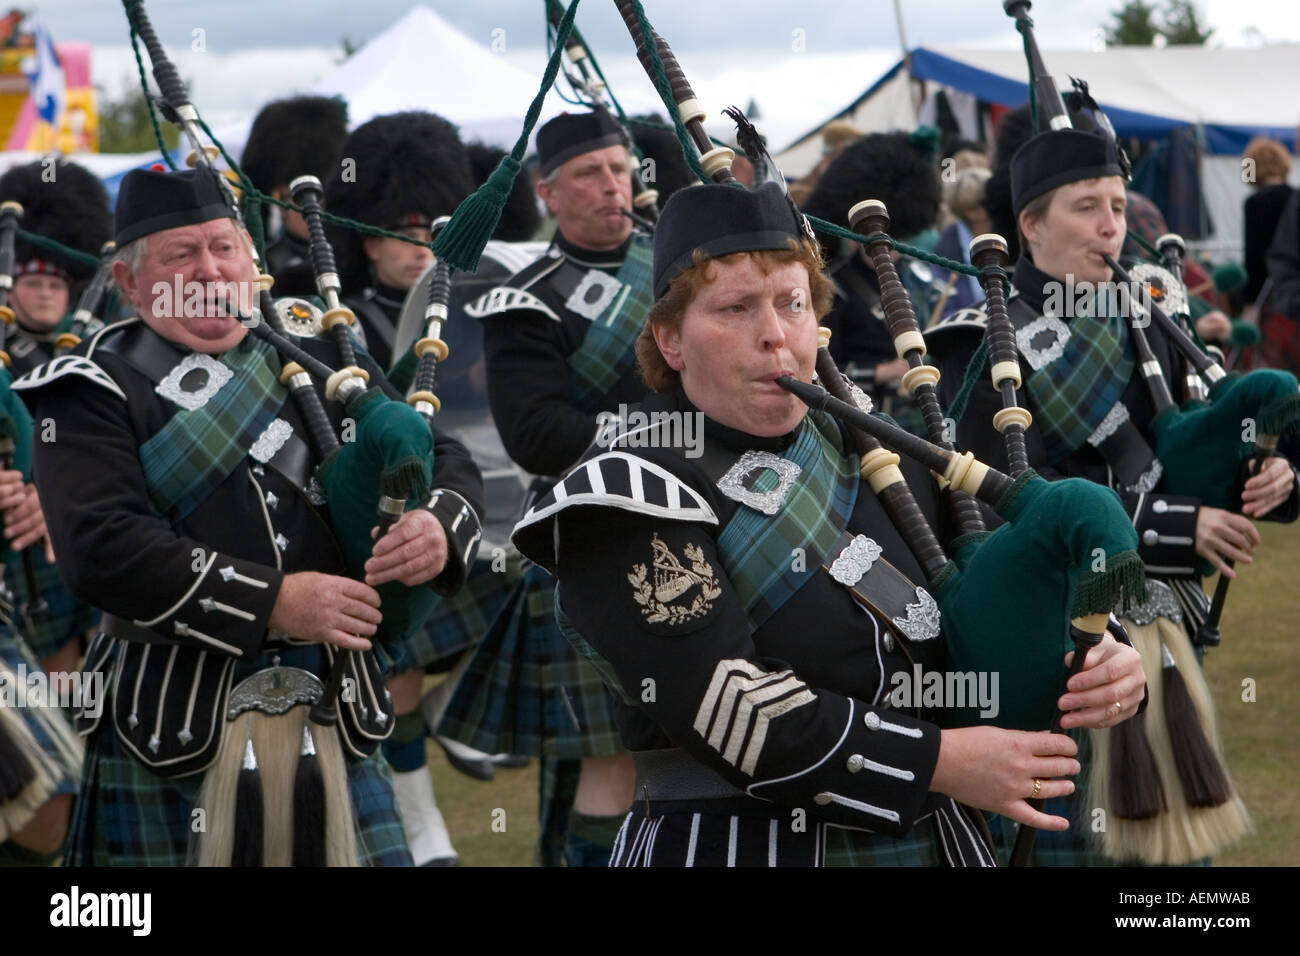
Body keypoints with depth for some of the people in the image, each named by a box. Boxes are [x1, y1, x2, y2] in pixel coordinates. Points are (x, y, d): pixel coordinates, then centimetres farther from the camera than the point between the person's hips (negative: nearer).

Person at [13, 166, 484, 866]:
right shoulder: (97, 393, -2)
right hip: (172, 731, -4)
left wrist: (440, 526, -11)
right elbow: (100, 548, -16)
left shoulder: (319, 357, 13)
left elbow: (446, 461, 15)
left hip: (335, 724, 4)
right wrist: (272, 603, -21)